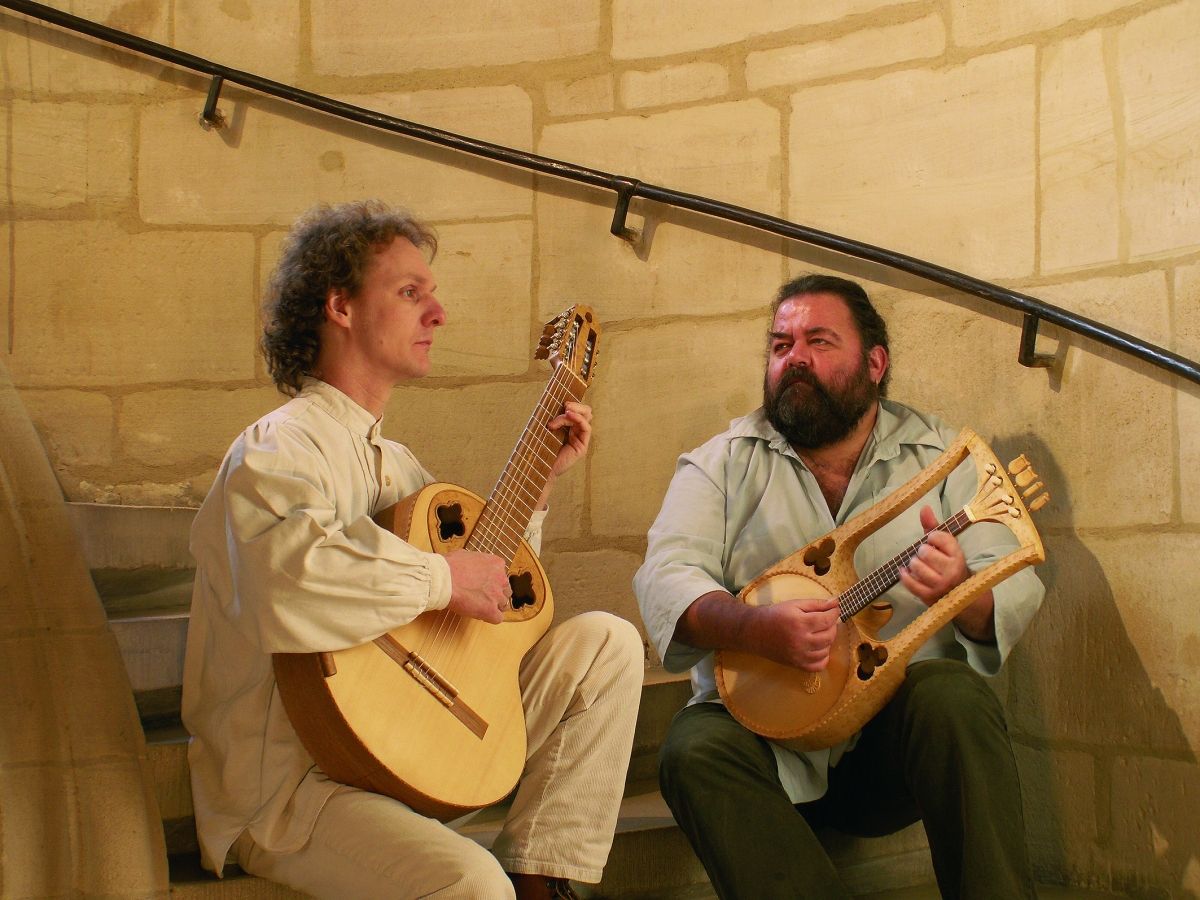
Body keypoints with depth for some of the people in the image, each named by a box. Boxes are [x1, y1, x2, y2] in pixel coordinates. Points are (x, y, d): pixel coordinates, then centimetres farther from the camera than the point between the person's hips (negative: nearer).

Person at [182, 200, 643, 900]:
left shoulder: (394, 464, 17)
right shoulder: (280, 450, -14)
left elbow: (494, 594, 23)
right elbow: (288, 583, -37)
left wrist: (540, 480, 16)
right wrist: (441, 577, -25)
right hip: (289, 779, -9)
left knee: (605, 644, 2)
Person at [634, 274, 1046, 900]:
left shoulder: (941, 455, 8)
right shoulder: (724, 461, 8)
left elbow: (1017, 587, 0)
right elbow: (666, 575, -6)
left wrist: (963, 592, -26)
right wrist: (756, 627, -26)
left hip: (900, 731, 0)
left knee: (952, 696, -31)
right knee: (696, 749, -29)